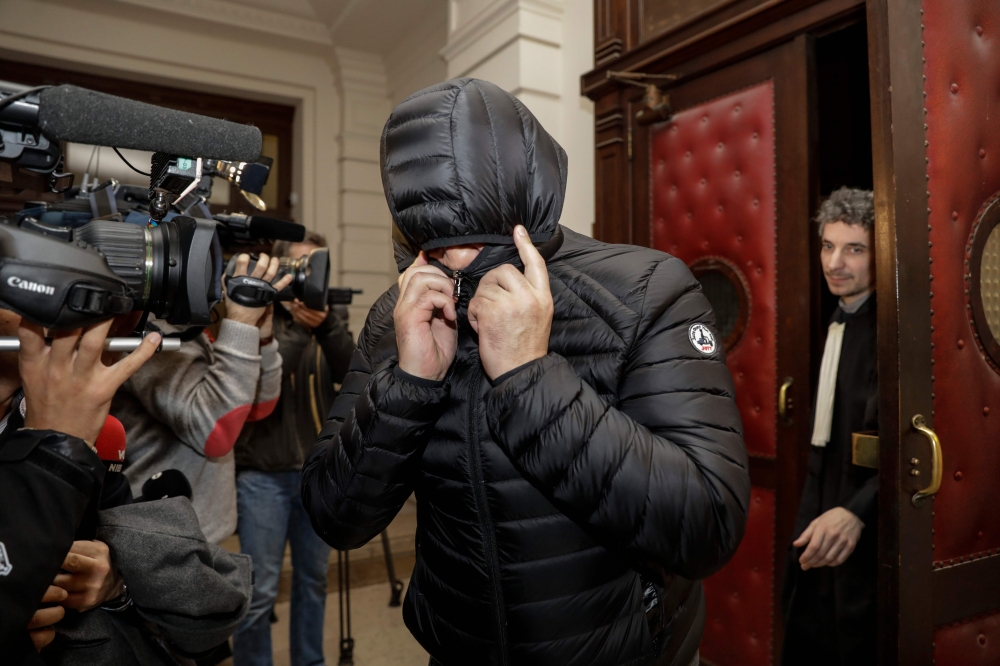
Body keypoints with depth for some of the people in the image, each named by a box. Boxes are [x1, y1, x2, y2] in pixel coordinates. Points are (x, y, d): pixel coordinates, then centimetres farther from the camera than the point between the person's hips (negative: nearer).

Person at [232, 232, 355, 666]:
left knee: (313, 581, 15)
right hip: (264, 473, -4)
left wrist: (327, 324, -21)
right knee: (260, 589, 2)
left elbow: (350, 373, -8)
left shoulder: (325, 319, 7)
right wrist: (298, 328, -24)